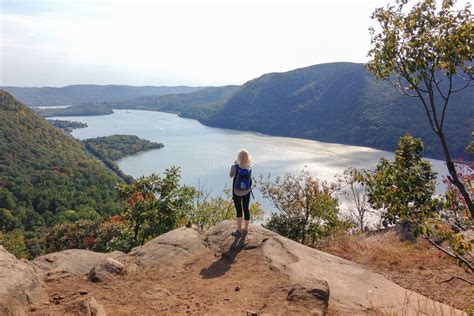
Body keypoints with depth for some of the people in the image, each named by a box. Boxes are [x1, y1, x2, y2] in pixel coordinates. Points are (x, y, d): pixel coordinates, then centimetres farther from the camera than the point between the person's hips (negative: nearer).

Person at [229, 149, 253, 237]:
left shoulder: (235, 167, -19)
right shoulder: (249, 168, -11)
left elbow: (231, 176, 0)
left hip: (237, 192, -2)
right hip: (247, 192, 3)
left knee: (239, 211, 8)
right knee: (246, 209, 13)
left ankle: (239, 230, 14)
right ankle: (245, 229, 26)